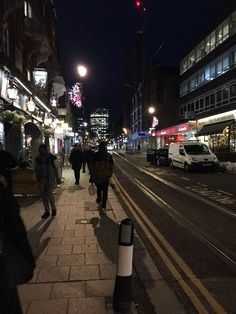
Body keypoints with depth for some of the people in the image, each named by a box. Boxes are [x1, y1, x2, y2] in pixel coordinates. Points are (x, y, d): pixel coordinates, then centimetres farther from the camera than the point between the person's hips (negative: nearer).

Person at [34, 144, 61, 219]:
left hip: (50, 179, -5)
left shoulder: (52, 158, -11)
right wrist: (36, 178, 14)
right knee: (43, 195, 6)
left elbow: (57, 168, -6)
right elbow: (36, 169, 15)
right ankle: (47, 211, 21)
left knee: (49, 194, -12)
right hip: (41, 179, 5)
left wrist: (58, 178, -6)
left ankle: (53, 209, 13)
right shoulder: (38, 159, 2)